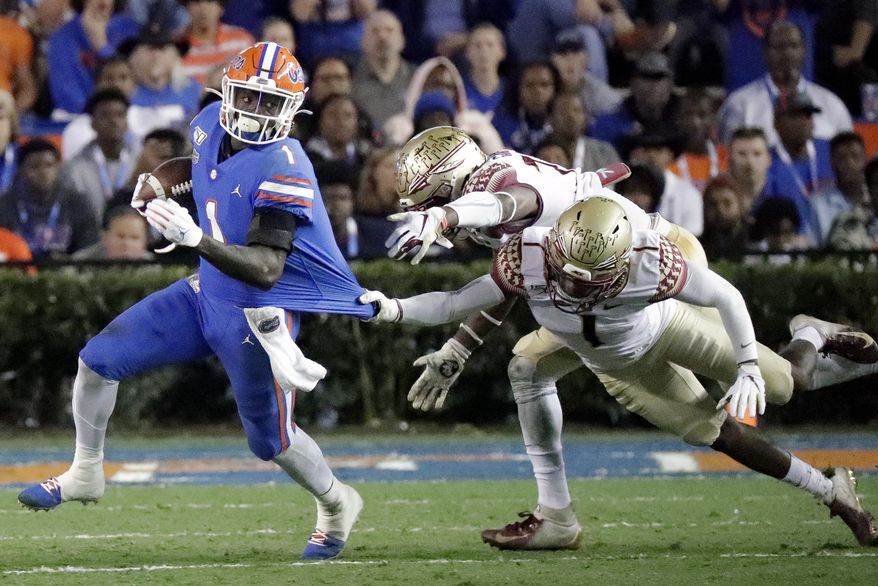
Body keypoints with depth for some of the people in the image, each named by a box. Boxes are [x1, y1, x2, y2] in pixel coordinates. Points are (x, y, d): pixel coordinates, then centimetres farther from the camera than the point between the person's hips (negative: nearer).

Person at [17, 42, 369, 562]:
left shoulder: (283, 168, -27)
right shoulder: (211, 126, -4)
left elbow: (266, 270, -34)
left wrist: (195, 238, -45)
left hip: (260, 313, -7)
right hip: (207, 293, 7)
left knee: (269, 438, 6)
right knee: (99, 360, 0)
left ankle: (337, 505, 34)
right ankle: (85, 474, 21)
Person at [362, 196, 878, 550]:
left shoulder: (648, 263, -43)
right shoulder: (530, 257, -38)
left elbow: (726, 296, -27)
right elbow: (460, 303, -27)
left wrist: (747, 367, -26)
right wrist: (395, 310, -39)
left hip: (667, 329, -2)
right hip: (621, 369, 2)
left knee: (782, 386, 5)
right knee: (722, 434, 2)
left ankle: (812, 341, 45)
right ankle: (832, 492, 23)